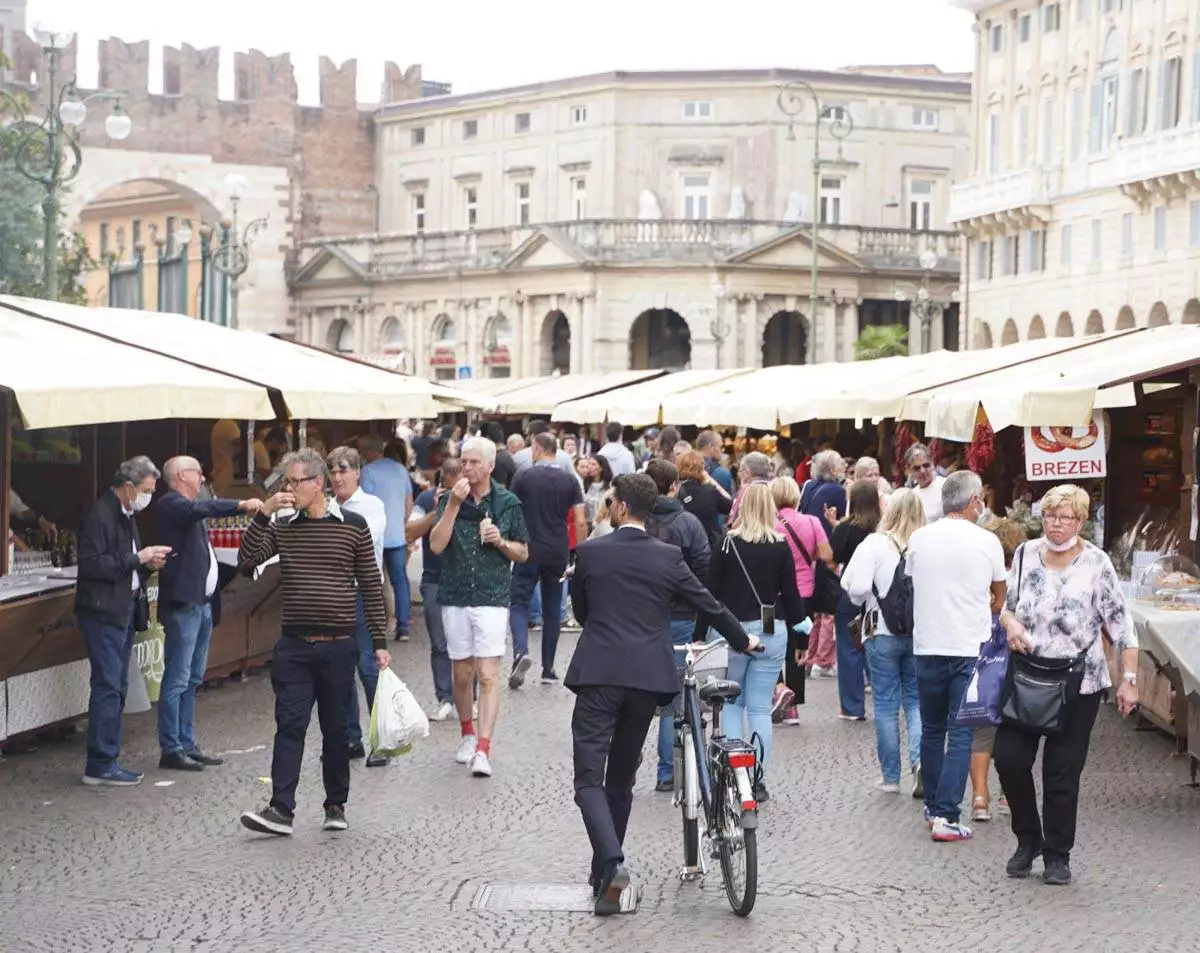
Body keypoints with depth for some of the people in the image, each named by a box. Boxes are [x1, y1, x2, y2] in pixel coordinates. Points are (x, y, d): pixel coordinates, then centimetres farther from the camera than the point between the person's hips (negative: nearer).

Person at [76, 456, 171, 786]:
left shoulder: (127, 515, 16)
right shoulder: (100, 516, -14)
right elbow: (92, 564, -21)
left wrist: (148, 563, 5)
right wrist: (138, 558, -19)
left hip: (125, 610, 10)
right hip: (103, 612, -10)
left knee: (117, 687, 11)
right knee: (107, 687, -9)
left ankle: (106, 761, 16)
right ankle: (100, 765, -5)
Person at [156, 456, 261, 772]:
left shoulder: (188, 507, 22)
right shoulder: (171, 504, -8)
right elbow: (199, 509, -31)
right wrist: (242, 505, -39)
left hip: (203, 604, 10)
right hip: (183, 604, -10)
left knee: (192, 679, 13)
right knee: (177, 680, -7)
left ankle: (187, 743, 18)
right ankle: (171, 749, -5)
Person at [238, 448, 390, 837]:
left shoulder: (353, 525, 0)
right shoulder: (282, 527, 7)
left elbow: (371, 586, 3)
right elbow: (246, 558, -6)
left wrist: (380, 642, 1)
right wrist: (263, 513, -14)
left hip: (338, 645, -1)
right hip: (294, 646, 1)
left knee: (336, 728, 7)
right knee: (289, 725, -4)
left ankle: (336, 806, 19)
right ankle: (281, 809, -7)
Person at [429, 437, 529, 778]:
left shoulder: (507, 503, 2)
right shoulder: (449, 499, 3)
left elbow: (523, 553, 10)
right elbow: (436, 545, -9)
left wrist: (501, 541, -10)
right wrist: (454, 504, -16)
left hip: (492, 598, -2)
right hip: (455, 598, 2)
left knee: (488, 675, -10)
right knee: (462, 674, 11)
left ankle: (483, 749, -15)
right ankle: (467, 734, 31)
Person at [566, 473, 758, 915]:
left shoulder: (590, 552, -1)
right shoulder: (668, 557, 2)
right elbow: (709, 605, 11)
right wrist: (742, 641, 29)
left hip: (598, 675, -3)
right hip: (648, 677, 3)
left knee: (589, 777, -4)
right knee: (621, 778, 15)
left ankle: (611, 863, -26)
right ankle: (605, 876, 22)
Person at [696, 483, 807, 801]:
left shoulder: (727, 544, -4)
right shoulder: (780, 546, -2)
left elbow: (711, 591, -1)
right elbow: (790, 593, 2)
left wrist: (699, 635, 6)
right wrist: (802, 635, 14)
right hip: (771, 632, 1)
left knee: (732, 704, 13)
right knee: (760, 709, 5)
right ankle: (758, 780, 4)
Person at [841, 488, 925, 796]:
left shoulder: (875, 544, -11)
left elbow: (856, 586, -16)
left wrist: (862, 602, 6)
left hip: (883, 633, -1)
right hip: (921, 632, 2)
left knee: (886, 704, 8)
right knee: (916, 699, 13)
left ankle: (891, 776, 13)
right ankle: (919, 758, -9)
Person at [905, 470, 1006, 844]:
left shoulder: (918, 539, 0)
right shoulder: (987, 542, -6)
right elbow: (999, 598, 9)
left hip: (927, 646, 3)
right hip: (969, 648, -3)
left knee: (932, 729, 17)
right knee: (961, 734, -2)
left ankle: (933, 806, 24)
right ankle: (946, 816, -9)